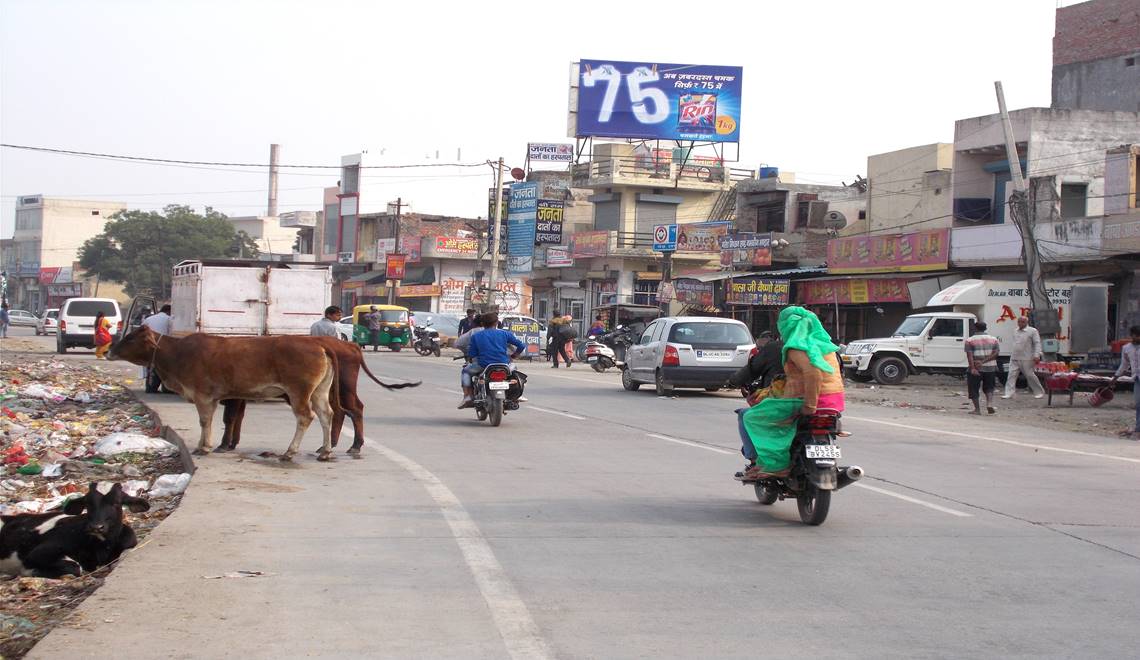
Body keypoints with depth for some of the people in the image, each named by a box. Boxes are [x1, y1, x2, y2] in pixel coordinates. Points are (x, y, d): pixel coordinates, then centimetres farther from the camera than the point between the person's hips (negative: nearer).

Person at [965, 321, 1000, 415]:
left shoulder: (970, 340, -2)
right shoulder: (993, 339, 8)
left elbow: (969, 355, -12)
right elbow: (995, 353, -3)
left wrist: (972, 368, -18)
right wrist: (984, 361, -9)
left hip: (976, 369, -3)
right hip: (990, 368, 3)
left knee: (973, 389, 7)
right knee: (989, 388, 16)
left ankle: (977, 409, 3)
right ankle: (990, 404, -4)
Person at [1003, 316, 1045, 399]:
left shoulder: (1032, 331, -4)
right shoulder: (1015, 331, 16)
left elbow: (1037, 343, -9)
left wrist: (1036, 355, -18)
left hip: (1026, 359, -6)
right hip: (1014, 358, 6)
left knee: (1030, 375, 0)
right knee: (1011, 375, -4)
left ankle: (1039, 392, 15)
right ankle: (1009, 393, -5)